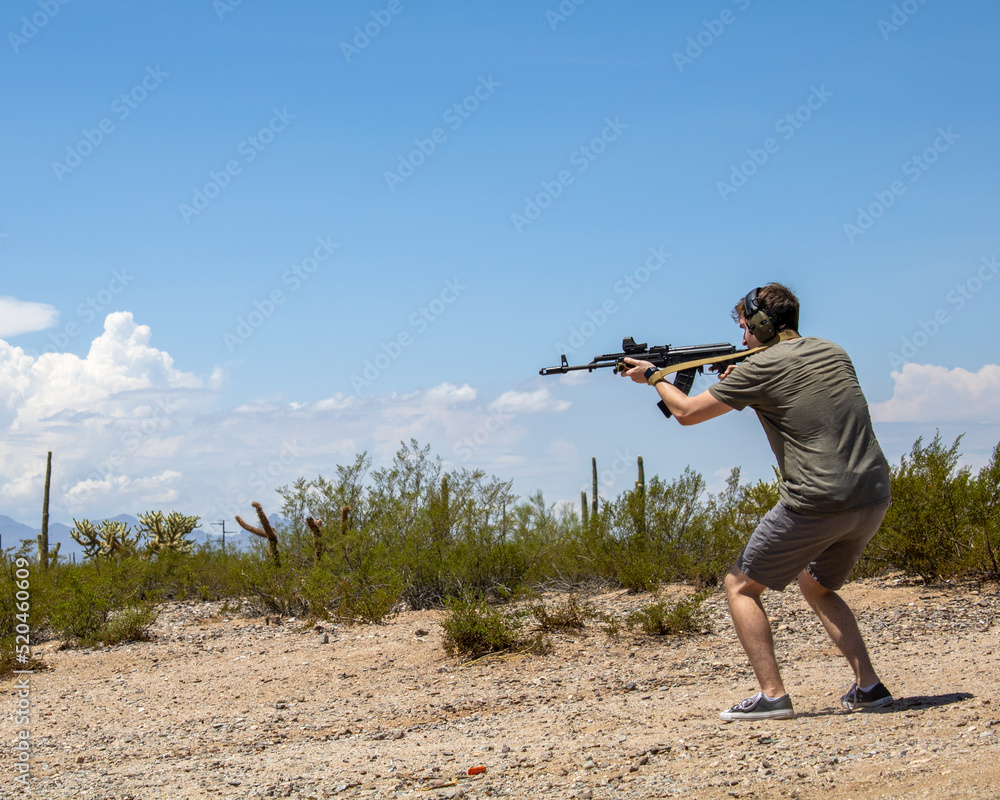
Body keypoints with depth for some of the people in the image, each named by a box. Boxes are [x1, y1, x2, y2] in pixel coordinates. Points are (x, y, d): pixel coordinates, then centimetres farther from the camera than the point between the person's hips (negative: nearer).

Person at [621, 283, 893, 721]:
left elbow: (687, 412, 5)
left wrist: (653, 377, 22)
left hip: (817, 501, -7)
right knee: (816, 586, 28)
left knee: (741, 587, 9)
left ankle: (772, 695, -1)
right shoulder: (833, 353, 16)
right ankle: (868, 686, 18)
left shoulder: (760, 368, -5)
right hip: (874, 497, 7)